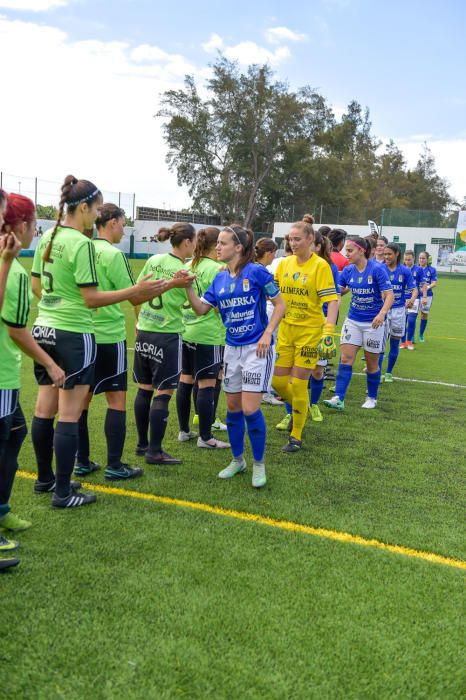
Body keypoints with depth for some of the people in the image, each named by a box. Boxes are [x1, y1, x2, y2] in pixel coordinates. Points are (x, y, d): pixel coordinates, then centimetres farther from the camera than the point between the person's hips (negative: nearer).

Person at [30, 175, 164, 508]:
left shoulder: (47, 238, 8)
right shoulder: (81, 244, -16)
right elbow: (91, 298, -18)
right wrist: (135, 291, -17)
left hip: (44, 330, 9)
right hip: (74, 335, -8)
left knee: (45, 409, 15)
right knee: (69, 415, -2)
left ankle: (45, 478, 29)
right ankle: (63, 492, 6)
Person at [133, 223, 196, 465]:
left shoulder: (154, 260, 4)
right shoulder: (184, 272, -13)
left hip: (144, 332, 7)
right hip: (167, 336, -6)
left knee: (144, 389, 14)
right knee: (163, 393, 0)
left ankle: (142, 444, 24)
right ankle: (155, 451, 3)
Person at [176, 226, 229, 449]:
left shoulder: (189, 266, 9)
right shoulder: (215, 269, -13)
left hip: (186, 331, 8)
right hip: (208, 334, -8)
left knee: (185, 380, 13)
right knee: (207, 384, -1)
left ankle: (184, 430, 23)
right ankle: (205, 437, 5)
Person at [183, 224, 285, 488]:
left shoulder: (256, 272, -10)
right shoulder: (220, 278, 7)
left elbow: (280, 304, -6)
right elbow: (201, 309, 6)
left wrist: (267, 334, -14)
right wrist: (188, 287, -9)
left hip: (257, 348, -6)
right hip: (233, 348, 6)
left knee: (250, 408, -9)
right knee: (233, 408, 11)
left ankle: (259, 464, 11)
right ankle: (238, 460, 29)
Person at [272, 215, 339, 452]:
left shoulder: (320, 265, -10)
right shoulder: (284, 263, 5)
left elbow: (332, 301, -15)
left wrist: (328, 332, -25)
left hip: (310, 330, -5)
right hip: (286, 329, 5)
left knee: (298, 384, -3)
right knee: (278, 382, 6)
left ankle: (296, 437, 14)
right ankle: (300, 410, 37)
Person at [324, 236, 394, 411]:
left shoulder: (377, 269, -14)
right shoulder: (348, 271, -1)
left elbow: (389, 295, -17)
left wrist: (382, 313, -32)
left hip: (373, 323, -4)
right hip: (353, 320, 4)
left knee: (372, 362, 9)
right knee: (345, 358, -7)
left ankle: (372, 398, 27)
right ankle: (339, 399, -8)